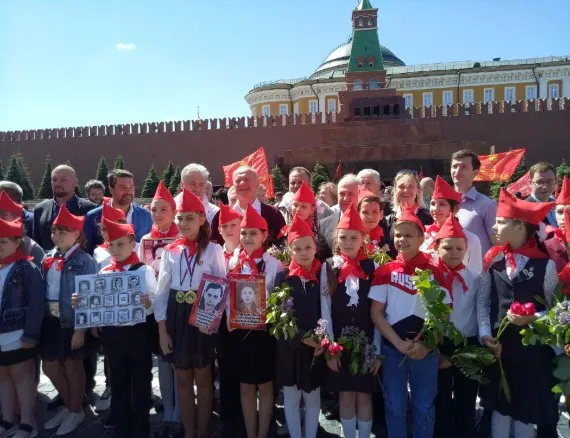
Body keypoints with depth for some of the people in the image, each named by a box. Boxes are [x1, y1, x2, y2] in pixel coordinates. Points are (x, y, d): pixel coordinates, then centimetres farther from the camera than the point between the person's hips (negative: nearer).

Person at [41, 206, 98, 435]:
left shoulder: (84, 261, -13)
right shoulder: (47, 258, 6)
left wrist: (81, 328, -17)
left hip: (72, 321, -6)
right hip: (50, 319, 6)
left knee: (72, 365, 9)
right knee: (49, 365, 14)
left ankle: (76, 411, 30)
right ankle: (68, 404, 38)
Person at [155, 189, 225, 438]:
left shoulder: (213, 249, -5)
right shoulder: (171, 251, 4)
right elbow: (162, 291, 4)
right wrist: (162, 329, 0)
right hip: (176, 316, 3)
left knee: (203, 377, 9)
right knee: (183, 379, 13)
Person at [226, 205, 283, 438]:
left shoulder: (274, 265, -8)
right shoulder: (233, 263, 3)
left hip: (264, 330, -3)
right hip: (238, 330, 3)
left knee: (265, 385, 11)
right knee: (246, 386, 14)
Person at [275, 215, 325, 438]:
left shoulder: (324, 276, -4)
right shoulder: (283, 277, -5)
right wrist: (301, 337, -14)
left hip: (316, 347, 0)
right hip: (289, 347, 0)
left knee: (312, 397, 13)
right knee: (291, 398, 12)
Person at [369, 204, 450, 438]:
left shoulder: (434, 272, -3)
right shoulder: (385, 271, -3)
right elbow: (376, 313, -4)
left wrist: (425, 345, -13)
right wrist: (399, 343, -12)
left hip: (426, 350, 0)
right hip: (392, 348, 0)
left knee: (424, 407, 12)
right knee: (395, 407, 11)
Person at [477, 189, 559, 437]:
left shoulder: (545, 264, -10)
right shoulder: (492, 259, -1)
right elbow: (482, 300, 2)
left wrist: (531, 319, -20)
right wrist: (485, 333, -7)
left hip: (532, 346, -2)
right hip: (498, 344, 3)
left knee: (527, 408, 12)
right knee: (499, 405, 15)